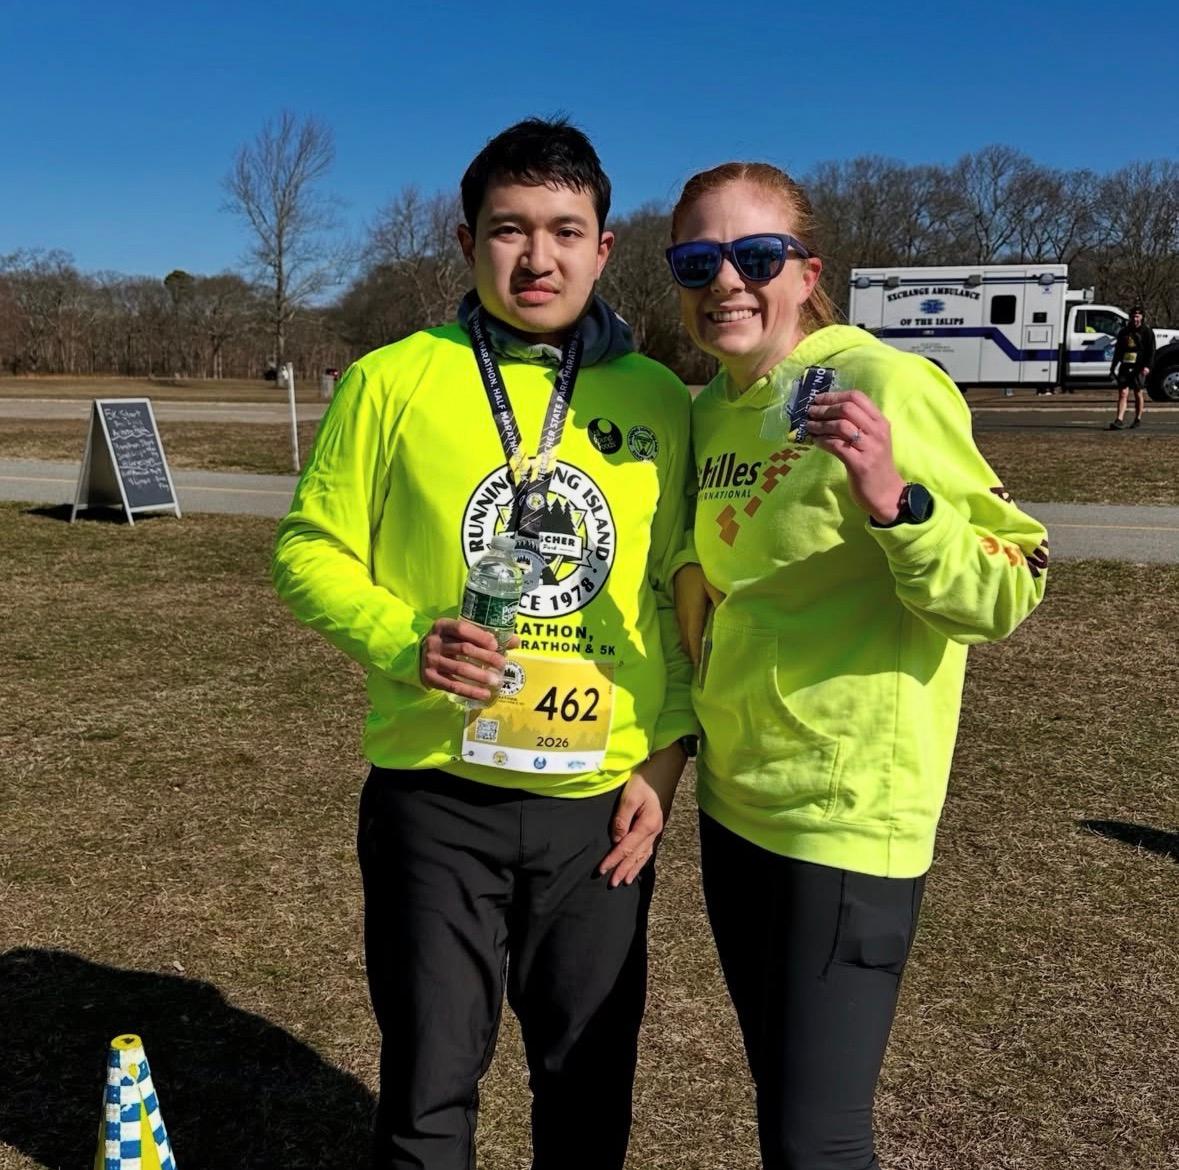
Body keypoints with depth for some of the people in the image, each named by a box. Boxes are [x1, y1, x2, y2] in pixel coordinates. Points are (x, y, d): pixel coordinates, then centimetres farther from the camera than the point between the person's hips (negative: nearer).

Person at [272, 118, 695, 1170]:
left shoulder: (656, 401, 2)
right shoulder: (393, 380, -4)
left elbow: (680, 591, 8)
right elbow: (311, 549, 0)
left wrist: (665, 756, 0)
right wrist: (405, 643, -18)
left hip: (603, 806, 2)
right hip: (436, 797, -1)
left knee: (589, 1085, 18)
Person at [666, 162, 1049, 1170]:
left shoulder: (885, 386, -15)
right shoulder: (708, 411, 6)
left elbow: (1008, 595, -18)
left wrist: (892, 501, -33)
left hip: (849, 815, -7)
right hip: (733, 803, 7)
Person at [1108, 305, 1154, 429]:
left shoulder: (1147, 332, 3)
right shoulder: (1124, 332, 16)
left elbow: (1151, 351, -4)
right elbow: (1118, 350, 22)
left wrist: (1147, 366, -16)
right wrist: (1113, 367, 19)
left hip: (1139, 368, -3)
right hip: (1125, 366, 3)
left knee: (1139, 394, 4)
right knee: (1123, 393, -6)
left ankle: (1138, 419, 16)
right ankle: (1119, 420, -14)